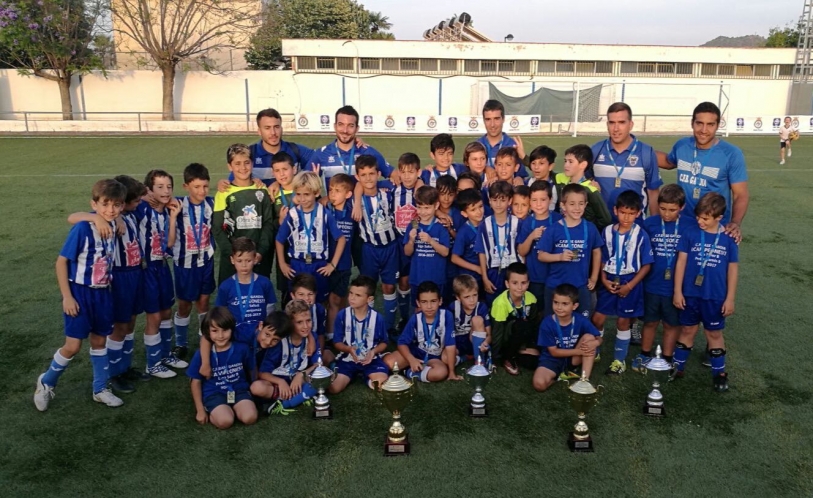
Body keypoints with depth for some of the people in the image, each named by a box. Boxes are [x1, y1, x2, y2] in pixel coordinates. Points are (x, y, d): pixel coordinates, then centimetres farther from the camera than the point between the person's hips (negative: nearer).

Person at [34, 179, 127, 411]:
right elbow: (61, 262, -16)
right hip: (80, 293, -5)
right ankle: (46, 383, 26)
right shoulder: (82, 229, -21)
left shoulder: (112, 226, -4)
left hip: (103, 293, 6)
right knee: (73, 346, 0)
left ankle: (100, 389, 29)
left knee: (99, 341, 15)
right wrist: (67, 297, -16)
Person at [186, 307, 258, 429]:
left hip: (239, 391, 2)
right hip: (214, 394, -2)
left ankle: (233, 409, 5)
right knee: (225, 421, -29)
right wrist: (200, 410, 1)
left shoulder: (242, 349, -7)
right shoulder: (202, 354, -10)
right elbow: (196, 382, 1)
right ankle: (212, 412, 3)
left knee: (250, 418, -24)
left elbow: (250, 371, 10)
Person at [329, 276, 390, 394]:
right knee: (333, 388, -19)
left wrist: (373, 352, -17)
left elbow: (383, 343, 4)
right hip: (347, 359, 1)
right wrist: (349, 349, -23)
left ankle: (368, 377, 11)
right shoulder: (342, 315, -9)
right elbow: (337, 342, -2)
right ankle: (353, 374, 13)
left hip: (370, 359, 0)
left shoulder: (377, 318, -9)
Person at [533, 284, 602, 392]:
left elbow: (598, 338, -3)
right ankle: (562, 376, 1)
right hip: (552, 359, -2)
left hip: (573, 359, 3)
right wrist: (579, 351, -21)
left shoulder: (581, 321, -13)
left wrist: (594, 343, -29)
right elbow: (554, 352, -14)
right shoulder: (547, 323, -20)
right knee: (539, 384, -31)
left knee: (589, 337, -21)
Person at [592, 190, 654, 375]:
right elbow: (603, 259, 6)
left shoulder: (641, 235, -12)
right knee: (597, 319, 4)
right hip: (609, 281, 3)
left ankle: (620, 360, 24)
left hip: (630, 283, -3)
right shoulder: (608, 231, -2)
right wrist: (604, 279, -7)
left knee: (623, 321, 9)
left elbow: (646, 265, -7)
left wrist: (630, 285, -12)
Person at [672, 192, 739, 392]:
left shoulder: (728, 238, -6)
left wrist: (730, 298, -1)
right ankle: (678, 367, 26)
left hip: (715, 297, 0)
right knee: (687, 330, 13)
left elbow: (733, 269, -1)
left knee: (714, 333, 13)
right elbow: (681, 262, -3)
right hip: (690, 293, 1)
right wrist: (677, 291, -4)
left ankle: (719, 372, 27)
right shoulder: (691, 234, -7)